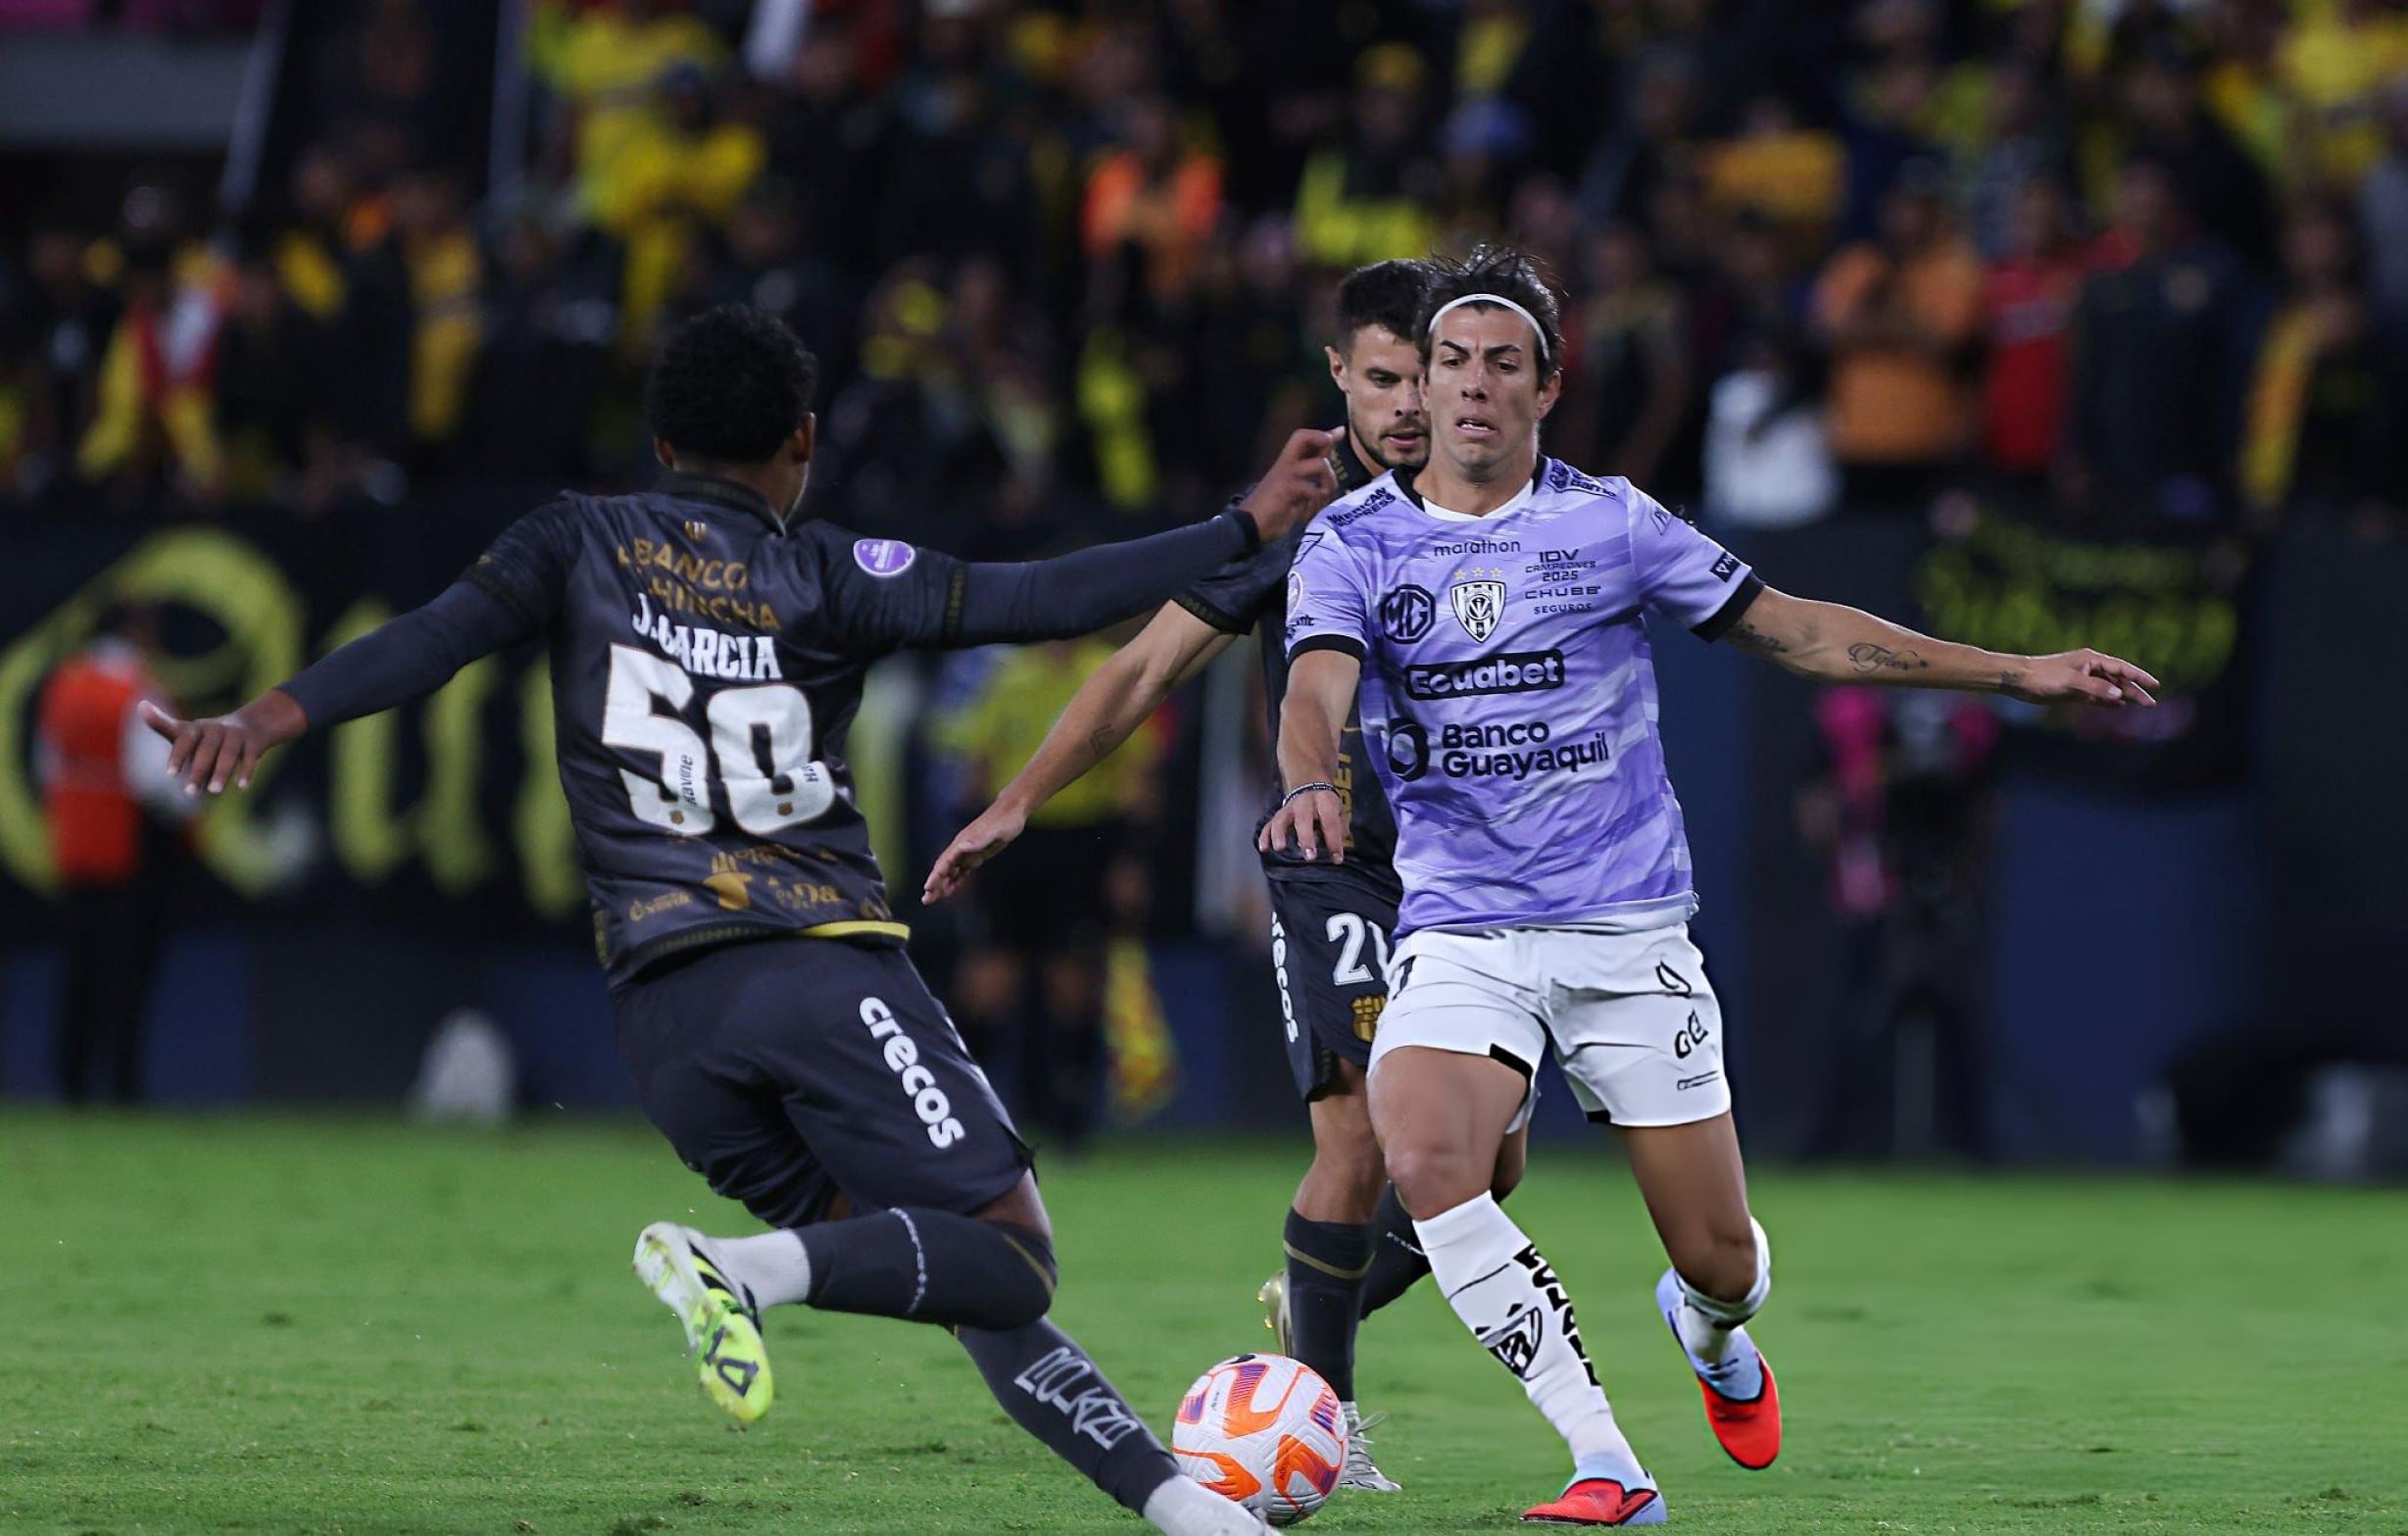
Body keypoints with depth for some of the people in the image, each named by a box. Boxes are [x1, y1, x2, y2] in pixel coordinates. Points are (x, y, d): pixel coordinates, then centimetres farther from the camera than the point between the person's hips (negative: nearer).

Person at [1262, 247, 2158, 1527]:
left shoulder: (1608, 524, 2)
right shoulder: (1352, 542, 0)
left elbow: (1797, 633, 9)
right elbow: (1318, 689, -17)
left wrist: (2018, 674, 8)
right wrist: (1312, 784, -42)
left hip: (1626, 929, 1)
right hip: (1460, 930, 0)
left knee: (1721, 1263, 1)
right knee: (1421, 1159, -30)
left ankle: (1708, 1331, 42)